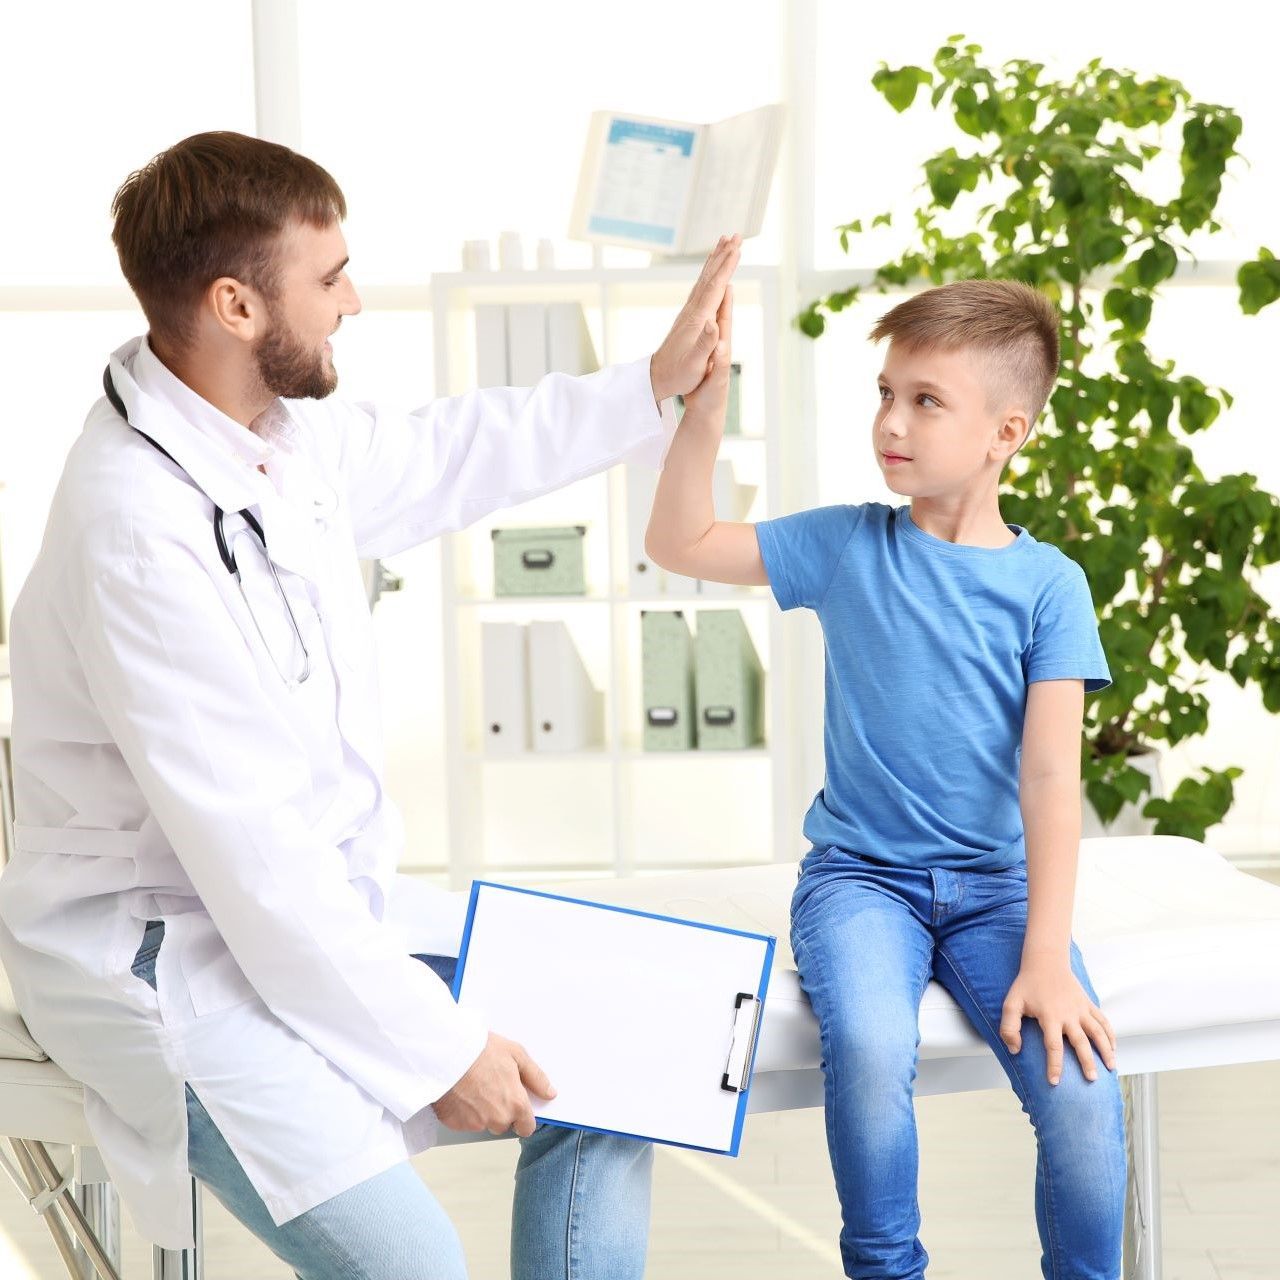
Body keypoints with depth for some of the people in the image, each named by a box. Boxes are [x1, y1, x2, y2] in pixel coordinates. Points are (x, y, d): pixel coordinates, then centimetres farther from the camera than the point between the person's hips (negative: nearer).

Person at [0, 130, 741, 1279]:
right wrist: (443, 1049, -19)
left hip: (332, 897, 9)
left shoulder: (288, 426, 0)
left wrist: (654, 388, 24)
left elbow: (433, 461, 24)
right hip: (168, 947, -9)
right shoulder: (139, 532, -27)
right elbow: (245, 854, -25)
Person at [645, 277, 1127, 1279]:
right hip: (859, 873, 0)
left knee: (1082, 1087, -23)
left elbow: (1050, 775, -8)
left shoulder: (1048, 584, -2)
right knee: (870, 1046, -31)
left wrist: (1047, 957, -16)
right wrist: (708, 398, -10)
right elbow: (680, 544, 2)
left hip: (995, 884, 0)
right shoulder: (848, 545, 3)